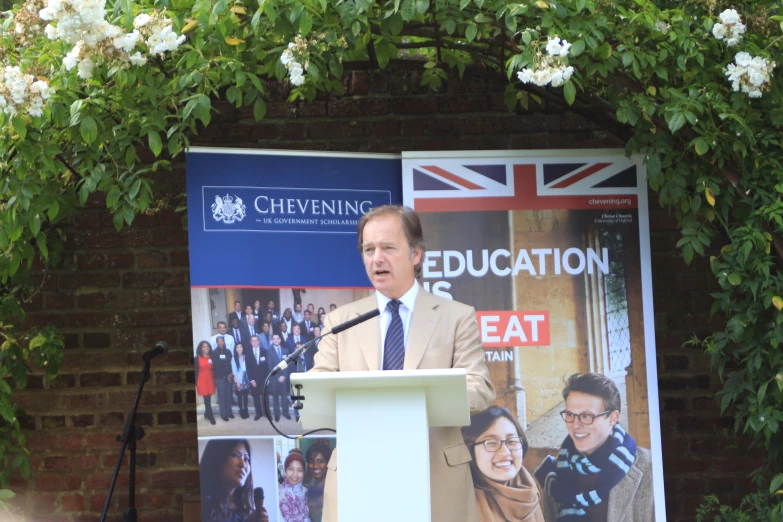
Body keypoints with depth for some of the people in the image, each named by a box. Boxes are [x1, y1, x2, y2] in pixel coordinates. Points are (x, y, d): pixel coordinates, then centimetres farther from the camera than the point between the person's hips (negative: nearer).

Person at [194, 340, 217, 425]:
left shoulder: (211, 357, 5)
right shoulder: (197, 358, -5)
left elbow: (213, 369, 10)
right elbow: (196, 371, -3)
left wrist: (214, 380, 6)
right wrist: (195, 383, -5)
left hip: (210, 380, 3)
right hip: (202, 380, -3)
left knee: (208, 399, 8)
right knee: (207, 399, -4)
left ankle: (207, 414, 27)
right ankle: (211, 417, 1)